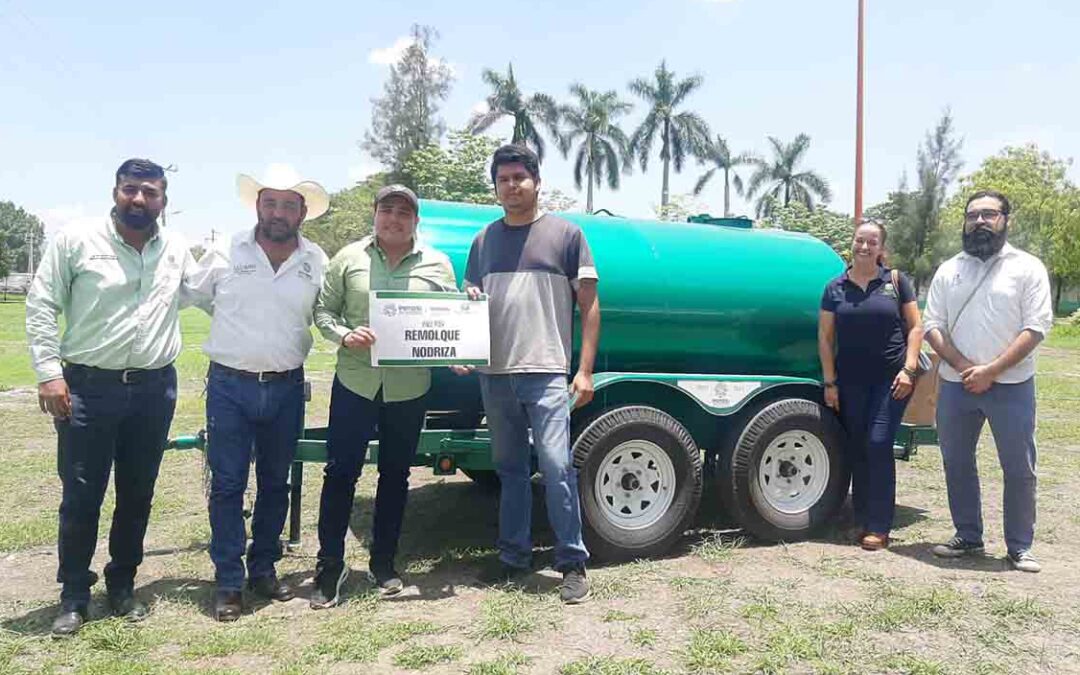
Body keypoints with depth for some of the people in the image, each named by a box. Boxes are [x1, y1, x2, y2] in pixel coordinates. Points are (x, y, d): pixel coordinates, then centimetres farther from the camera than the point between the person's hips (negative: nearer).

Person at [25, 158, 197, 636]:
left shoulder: (177, 250, 7)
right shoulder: (75, 242, -2)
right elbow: (41, 307, -2)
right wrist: (49, 372, -8)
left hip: (155, 389, 3)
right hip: (88, 387, -3)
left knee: (137, 494, 12)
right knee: (81, 495, 3)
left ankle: (122, 585, 28)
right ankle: (74, 596, 18)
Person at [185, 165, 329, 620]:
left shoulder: (317, 262, 0)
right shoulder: (224, 253, -4)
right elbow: (195, 296, 9)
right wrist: (237, 329, 6)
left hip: (286, 389, 2)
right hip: (229, 386, -2)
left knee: (275, 484, 13)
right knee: (227, 485, 2)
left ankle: (263, 569, 28)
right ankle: (228, 582, 13)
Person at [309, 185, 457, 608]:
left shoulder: (438, 265, 4)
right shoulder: (349, 258, 4)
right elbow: (323, 311, 5)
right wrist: (344, 335, -15)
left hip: (409, 388, 1)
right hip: (354, 382, -1)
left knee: (395, 476, 12)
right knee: (340, 472, 0)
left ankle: (383, 561, 27)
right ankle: (330, 565, 14)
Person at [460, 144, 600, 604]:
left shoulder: (566, 233, 3)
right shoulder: (484, 239, 15)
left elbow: (589, 304, 1)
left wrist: (585, 370, -6)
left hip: (547, 373, -4)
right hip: (494, 374, 5)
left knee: (556, 466, -8)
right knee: (510, 470, 13)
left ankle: (572, 563, 4)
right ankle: (513, 556, 24)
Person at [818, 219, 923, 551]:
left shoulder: (896, 281, 2)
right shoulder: (835, 288, 6)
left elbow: (915, 327, 2)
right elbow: (825, 337, 6)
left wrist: (908, 368, -9)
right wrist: (830, 382, 1)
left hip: (891, 379, -2)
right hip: (850, 382, 2)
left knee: (878, 445, -8)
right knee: (856, 449, 7)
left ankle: (878, 527, -2)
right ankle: (862, 520, 18)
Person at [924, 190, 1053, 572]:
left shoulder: (1027, 268, -1)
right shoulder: (948, 271, 9)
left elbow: (1036, 328, -8)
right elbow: (933, 326, 5)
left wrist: (991, 370, -16)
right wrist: (962, 366, -11)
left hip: (1012, 386, -3)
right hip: (955, 386, 4)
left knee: (1019, 469, 3)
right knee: (957, 464, 11)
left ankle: (1019, 548, 16)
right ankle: (968, 537, 26)